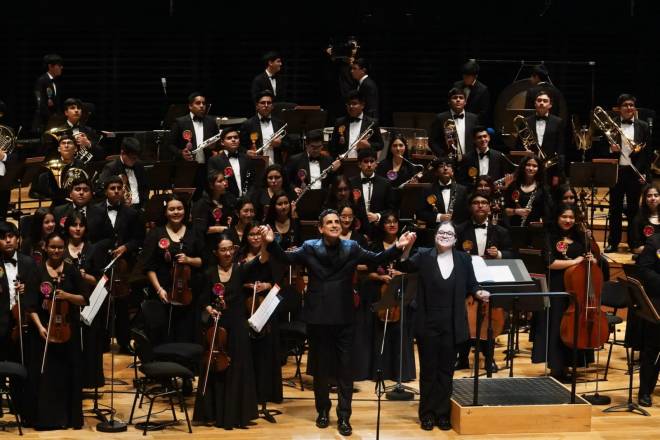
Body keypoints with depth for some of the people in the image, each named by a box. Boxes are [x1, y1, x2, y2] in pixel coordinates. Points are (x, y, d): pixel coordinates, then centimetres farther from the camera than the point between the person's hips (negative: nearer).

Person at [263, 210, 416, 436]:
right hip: (317, 318, 0)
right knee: (321, 367, 12)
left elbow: (377, 259, -2)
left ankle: (344, 416, 9)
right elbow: (286, 258, -10)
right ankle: (323, 411, 28)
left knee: (345, 368, 1)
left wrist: (397, 247, -16)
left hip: (343, 318, 0)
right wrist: (272, 243, -28)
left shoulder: (351, 248, 1)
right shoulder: (310, 248, -2)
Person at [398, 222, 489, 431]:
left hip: (451, 325, 1)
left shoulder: (463, 259, 4)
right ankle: (427, 414, 15)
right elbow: (405, 266, -15)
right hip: (428, 324, -1)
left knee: (446, 370, 9)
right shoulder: (424, 255, -1)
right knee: (428, 369, 6)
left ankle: (443, 413, 18)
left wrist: (478, 293, -14)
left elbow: (471, 285, 7)